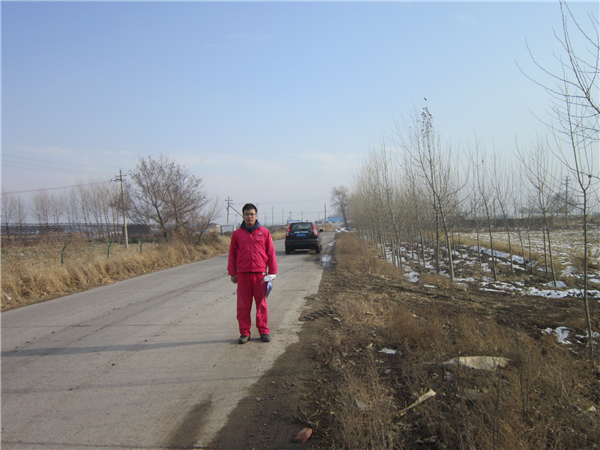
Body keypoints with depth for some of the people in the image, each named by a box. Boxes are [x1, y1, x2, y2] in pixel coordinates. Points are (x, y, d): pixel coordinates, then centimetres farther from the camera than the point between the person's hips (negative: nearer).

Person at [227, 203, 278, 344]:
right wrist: (232, 273, 6)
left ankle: (264, 331, 15)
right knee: (243, 305, 4)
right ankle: (244, 332, 13)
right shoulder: (237, 234, 7)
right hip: (243, 274, 1)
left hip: (260, 274, -1)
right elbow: (232, 254, 10)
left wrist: (272, 272, 4)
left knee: (262, 304, 5)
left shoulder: (264, 232, 5)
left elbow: (271, 253, 6)